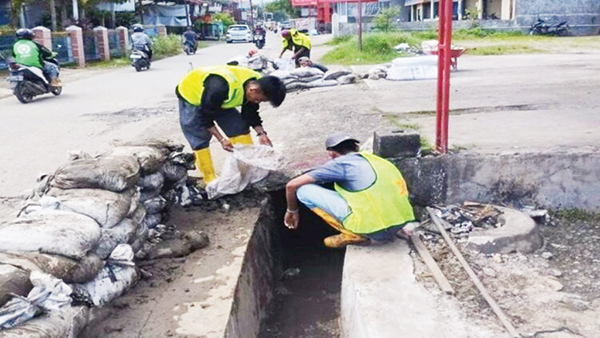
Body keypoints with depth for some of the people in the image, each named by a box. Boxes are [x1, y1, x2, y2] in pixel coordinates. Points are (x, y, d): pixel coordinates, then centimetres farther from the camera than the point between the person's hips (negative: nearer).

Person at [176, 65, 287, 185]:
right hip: (191, 94, -7)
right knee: (200, 139, -11)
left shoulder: (257, 83, -19)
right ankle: (210, 180, -1)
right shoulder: (220, 87, -44)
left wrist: (261, 133, -16)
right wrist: (221, 139, -31)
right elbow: (205, 115, -31)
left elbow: (250, 112, -4)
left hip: (219, 100, 7)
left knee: (240, 127, -2)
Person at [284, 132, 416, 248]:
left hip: (373, 228, -7)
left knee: (304, 190, 1)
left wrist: (292, 211, 25)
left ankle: (352, 235, 5)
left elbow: (292, 185, 6)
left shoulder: (341, 163, 4)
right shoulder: (374, 159, 21)